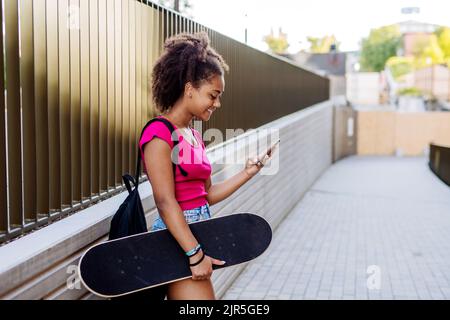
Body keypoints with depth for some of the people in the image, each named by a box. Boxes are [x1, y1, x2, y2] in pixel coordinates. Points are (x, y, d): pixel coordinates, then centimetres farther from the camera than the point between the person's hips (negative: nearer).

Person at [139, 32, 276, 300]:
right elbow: (165, 202, -19)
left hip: (197, 234, 8)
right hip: (178, 240, -8)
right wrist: (195, 254, -21)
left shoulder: (194, 136, 14)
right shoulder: (159, 133, -13)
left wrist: (248, 173, 8)